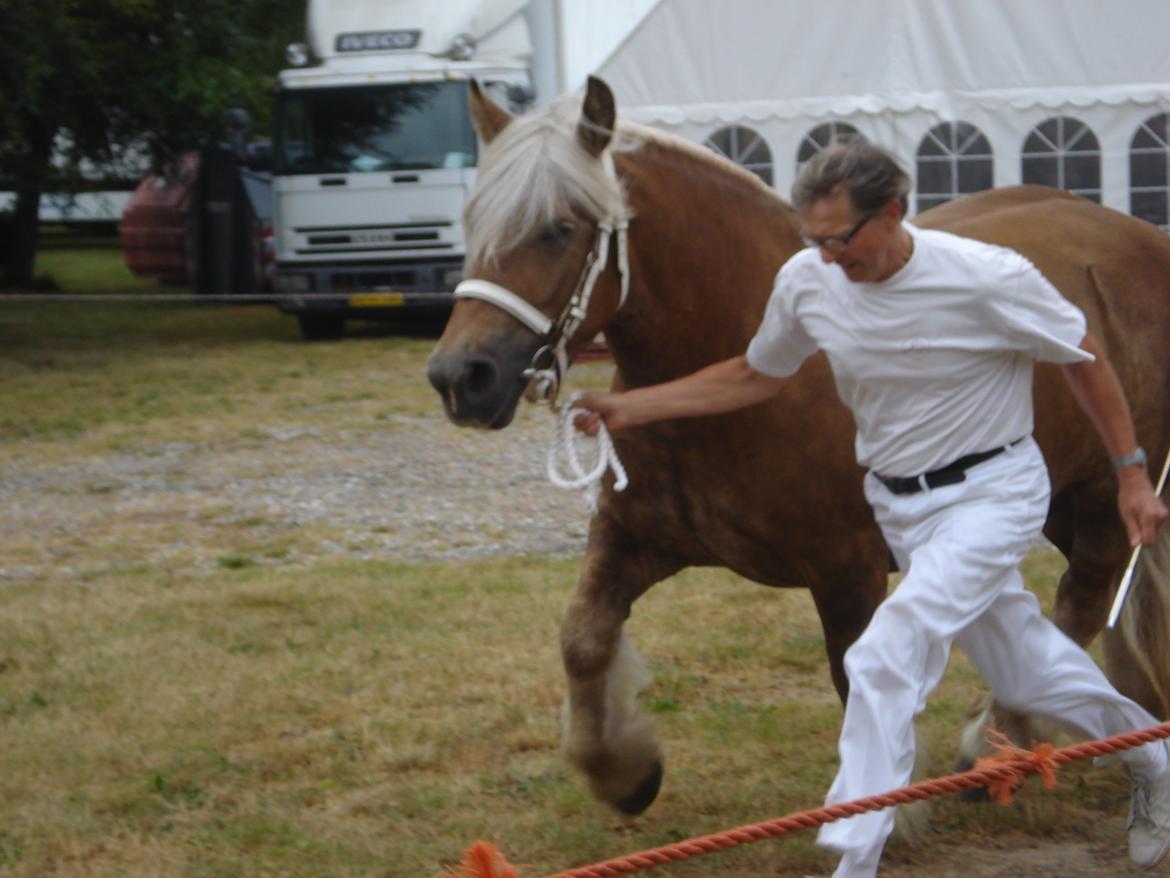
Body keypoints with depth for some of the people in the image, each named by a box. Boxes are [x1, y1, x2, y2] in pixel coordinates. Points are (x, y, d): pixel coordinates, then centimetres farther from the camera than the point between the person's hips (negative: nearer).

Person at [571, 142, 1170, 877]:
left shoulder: (990, 279, -25)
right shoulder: (808, 281, -11)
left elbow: (1085, 358, -9)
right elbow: (754, 378, 5)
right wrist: (628, 409, -2)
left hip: (992, 493, -6)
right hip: (901, 504, 6)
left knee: (889, 656, -22)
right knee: (1024, 670, 20)